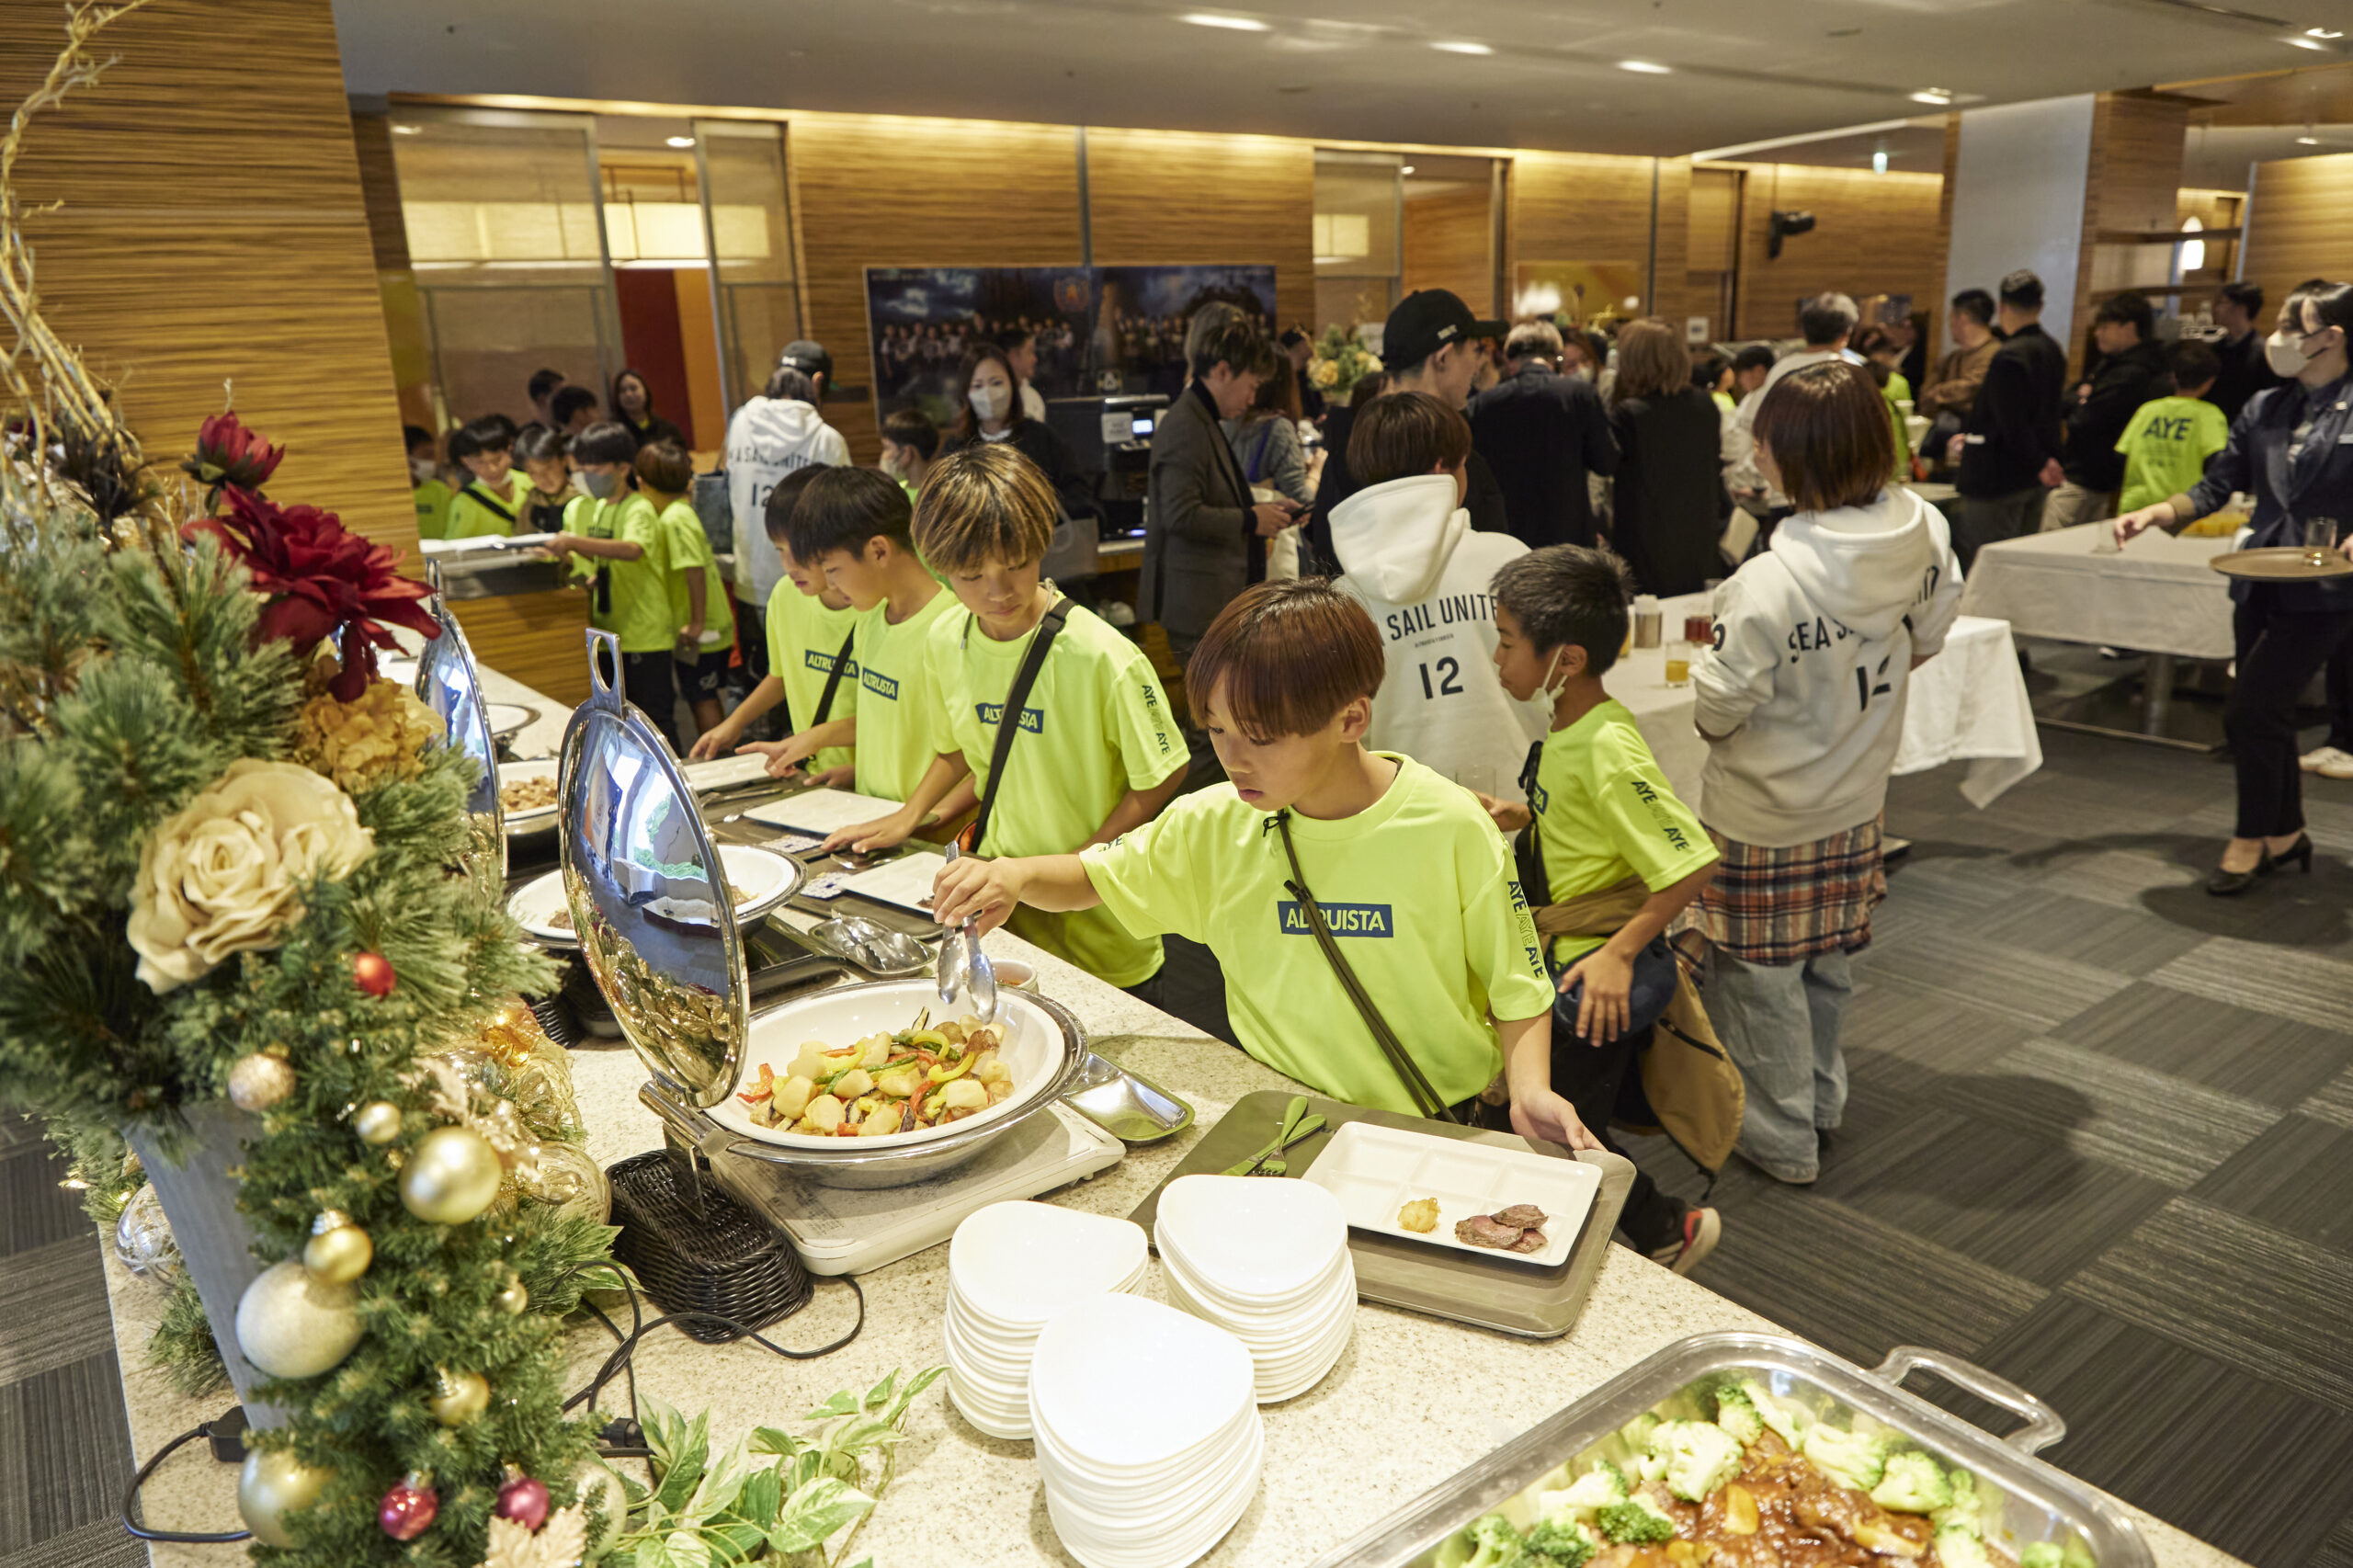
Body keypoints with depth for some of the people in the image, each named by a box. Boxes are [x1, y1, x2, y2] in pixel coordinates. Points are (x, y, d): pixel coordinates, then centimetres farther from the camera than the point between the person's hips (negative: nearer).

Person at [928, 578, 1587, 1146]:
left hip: (1435, 1130, -3)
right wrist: (1015, 875, -13)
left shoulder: (1449, 828, -13)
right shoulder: (1217, 823, -5)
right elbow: (1094, 876, 8)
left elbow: (1518, 990, -3)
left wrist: (1530, 1089, -21)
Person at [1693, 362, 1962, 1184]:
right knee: (1827, 962, 24)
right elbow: (1928, 637, 6)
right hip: (1857, 797, 7)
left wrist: (1708, 665, -2)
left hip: (1764, 814, -7)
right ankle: (1820, 1098, 43)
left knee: (1760, 976, 11)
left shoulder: (1771, 583, -30)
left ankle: (1780, 1138, 26)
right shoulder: (1924, 533, -9)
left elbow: (1720, 707, -23)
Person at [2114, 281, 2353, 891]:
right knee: (2267, 714, 13)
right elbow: (2217, 486, 10)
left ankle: (2253, 837, 9)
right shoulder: (2264, 408, 10)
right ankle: (2286, 832, 31)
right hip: (2259, 584, 6)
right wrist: (2155, 513, -6)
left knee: (2249, 712, -10)